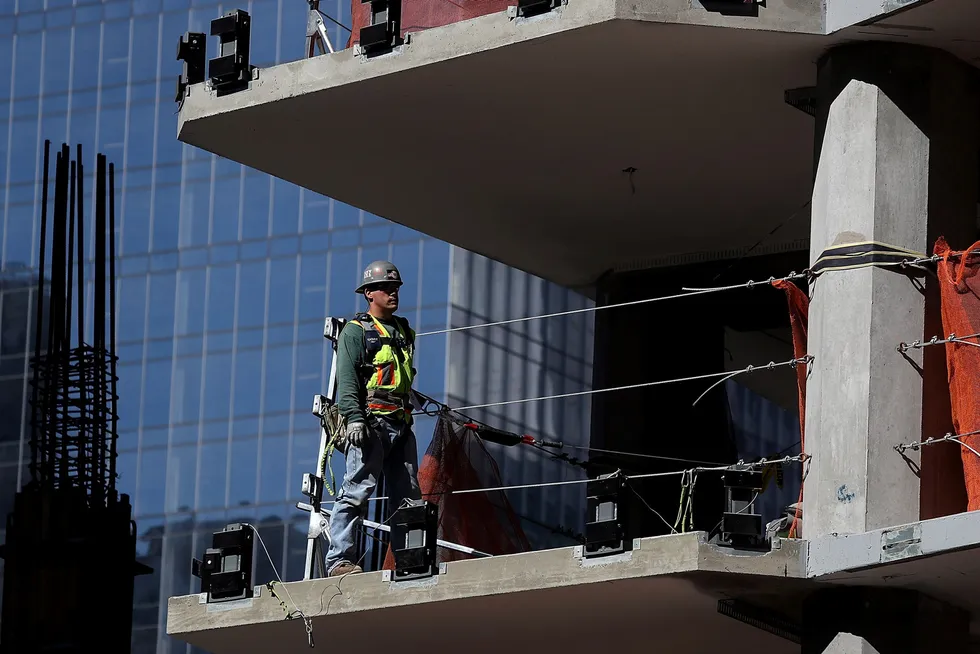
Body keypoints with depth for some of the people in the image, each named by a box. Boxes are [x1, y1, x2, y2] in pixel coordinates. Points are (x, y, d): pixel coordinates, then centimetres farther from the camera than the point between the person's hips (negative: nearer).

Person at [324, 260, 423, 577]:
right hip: (370, 424, -7)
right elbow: (347, 379, -8)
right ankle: (340, 560, -18)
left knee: (409, 496, 4)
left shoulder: (405, 331, 23)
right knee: (357, 489, -14)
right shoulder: (356, 331, 2)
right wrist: (353, 417, -20)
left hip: (401, 424, 7)